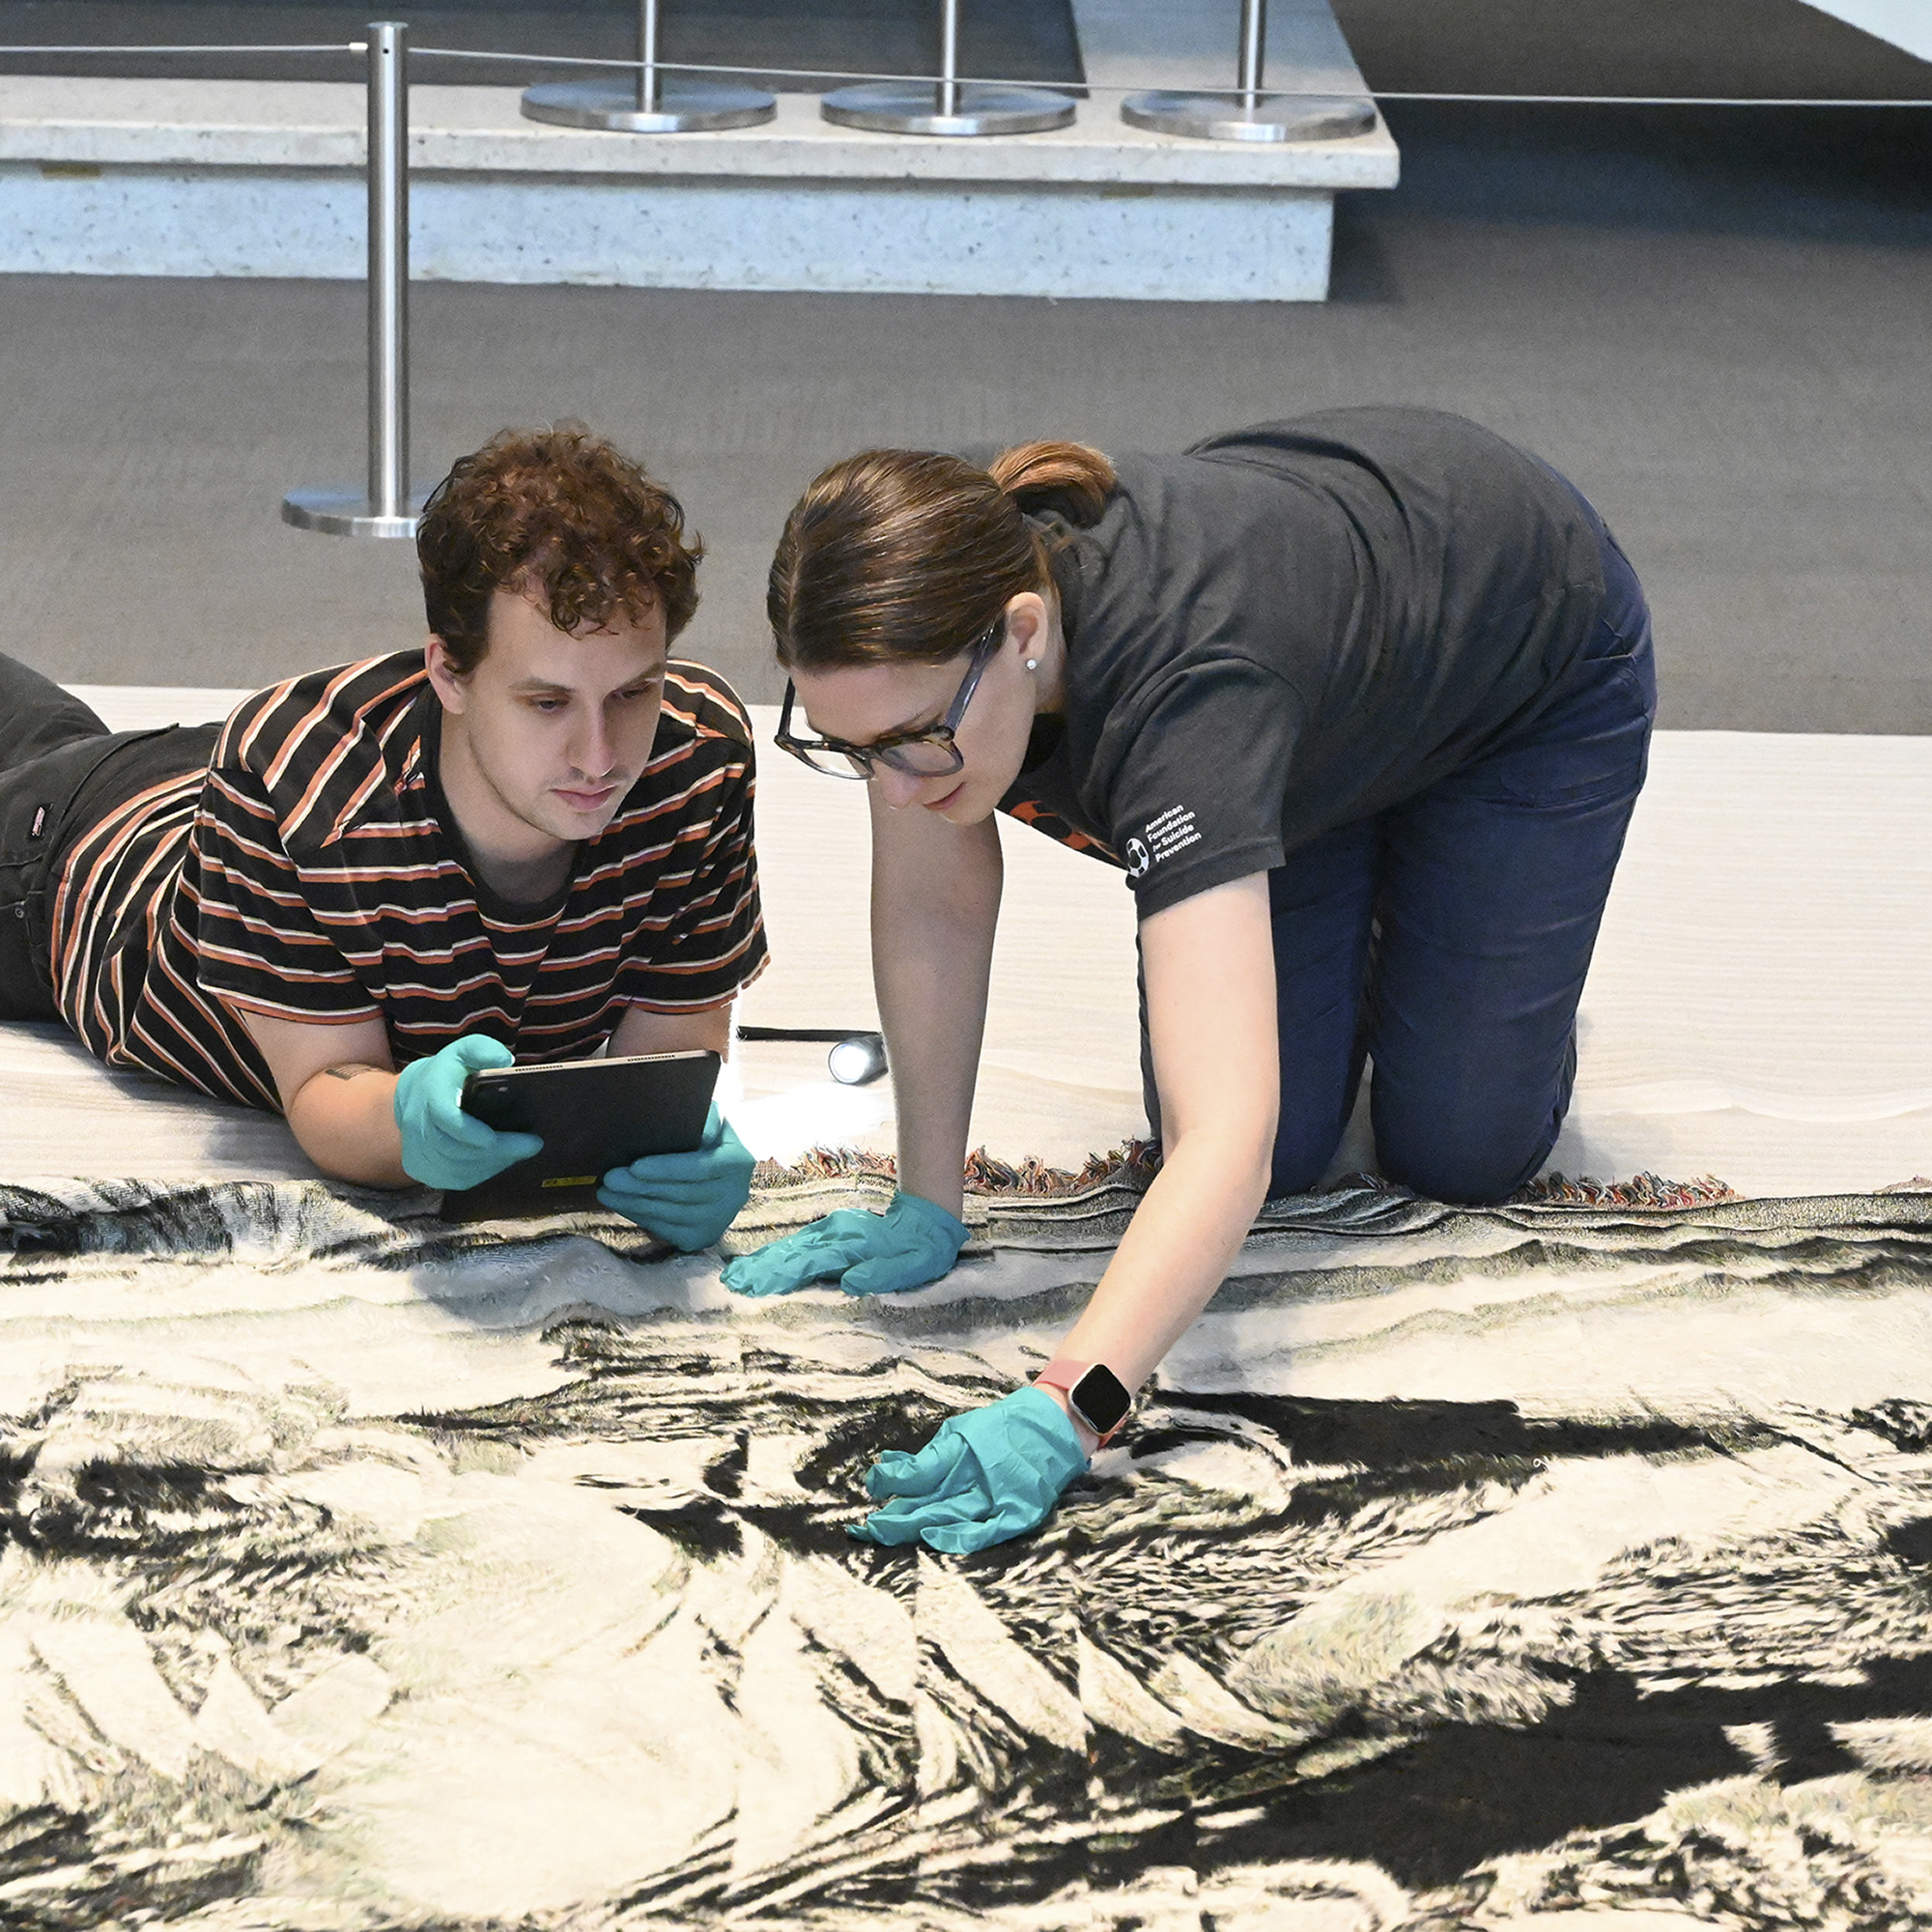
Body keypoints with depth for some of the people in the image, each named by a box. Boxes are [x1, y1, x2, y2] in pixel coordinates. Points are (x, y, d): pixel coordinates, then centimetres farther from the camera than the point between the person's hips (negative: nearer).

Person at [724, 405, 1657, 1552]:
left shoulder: (1176, 684, -48)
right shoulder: (918, 631, -32)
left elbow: (1224, 1141, -55)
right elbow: (936, 906, -15)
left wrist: (1063, 1413, -66)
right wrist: (927, 1209, -15)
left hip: (1538, 670, -4)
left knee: (1461, 1156, -1)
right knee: (1286, 1160, -1)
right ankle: (1349, 912, 27)